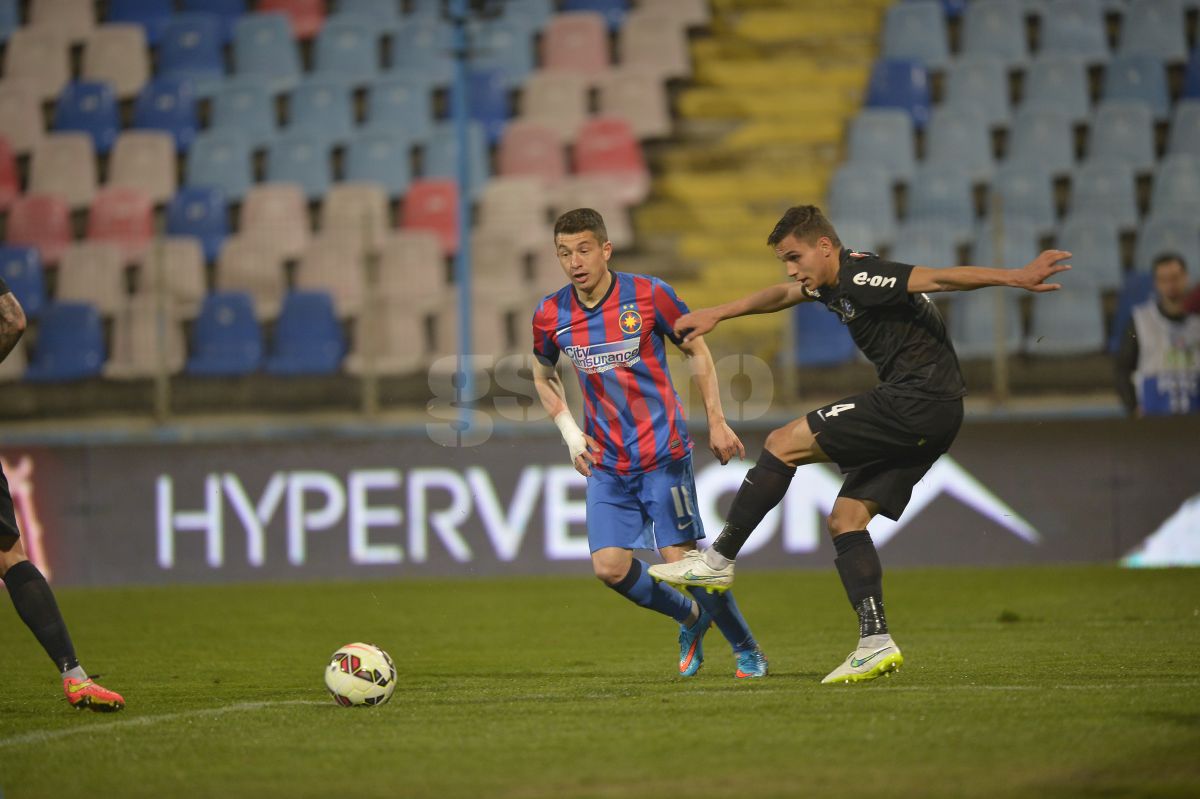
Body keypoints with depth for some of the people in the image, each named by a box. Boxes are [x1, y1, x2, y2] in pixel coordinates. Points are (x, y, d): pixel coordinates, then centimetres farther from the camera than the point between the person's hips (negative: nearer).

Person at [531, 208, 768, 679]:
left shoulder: (648, 296, -11)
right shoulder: (550, 316, -1)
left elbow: (697, 351, 2)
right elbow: (544, 375, 18)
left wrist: (716, 422, -1)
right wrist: (570, 433, 5)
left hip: (663, 453, -4)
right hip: (606, 462, 4)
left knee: (682, 560, -9)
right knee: (609, 567, -8)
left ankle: (748, 651, 11)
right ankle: (690, 617, 20)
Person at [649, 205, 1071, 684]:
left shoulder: (860, 276, -12)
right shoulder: (835, 283, 18)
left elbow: (940, 279, -22)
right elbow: (782, 296, 37)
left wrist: (1016, 278, -31)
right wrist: (717, 314, 42)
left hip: (918, 403, -10)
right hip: (928, 419, 10)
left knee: (784, 444, -6)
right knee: (845, 518, 7)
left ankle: (718, 562, 1)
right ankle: (876, 643, 0)